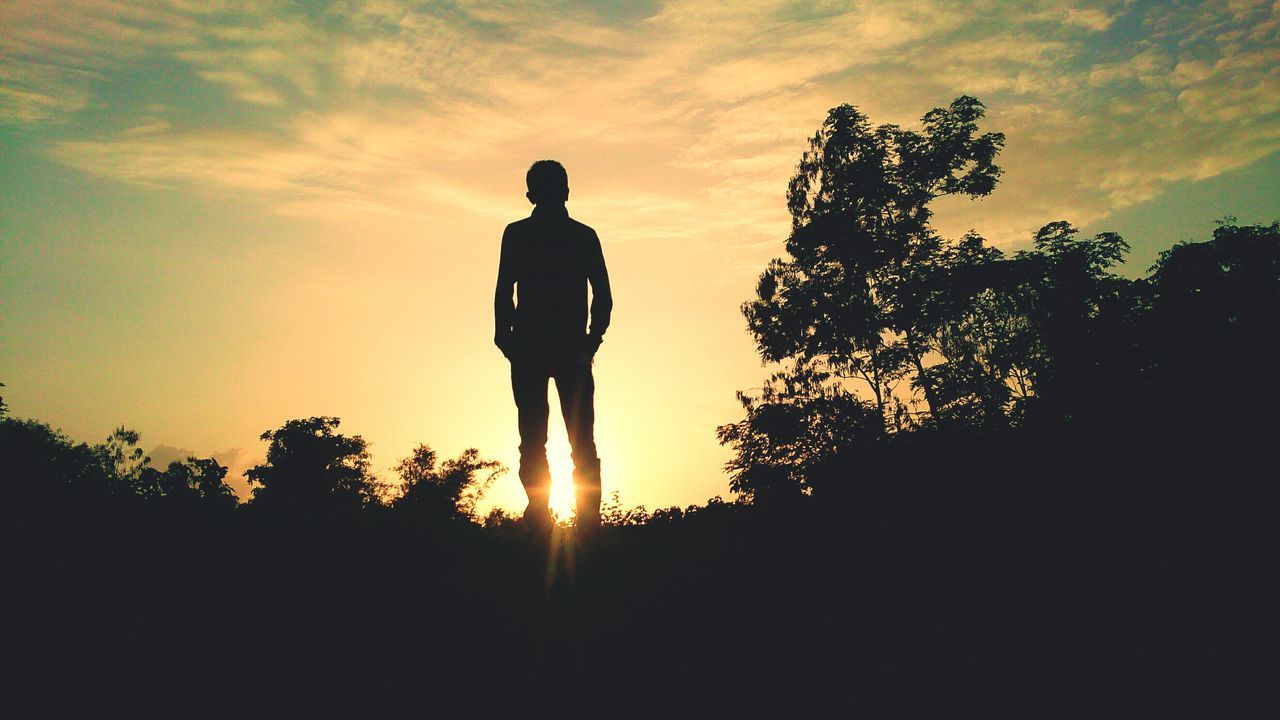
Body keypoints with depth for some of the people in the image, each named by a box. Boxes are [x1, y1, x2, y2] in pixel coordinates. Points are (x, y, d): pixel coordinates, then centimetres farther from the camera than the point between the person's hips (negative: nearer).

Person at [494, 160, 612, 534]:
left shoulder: (516, 233, 4)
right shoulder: (585, 236, 8)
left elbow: (503, 292, -3)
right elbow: (603, 297, 4)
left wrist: (505, 336, 5)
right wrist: (592, 340, 10)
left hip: (528, 347, -1)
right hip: (572, 348, 1)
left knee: (533, 438, 1)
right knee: (582, 441, 4)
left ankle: (539, 517, -4)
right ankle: (588, 520, 0)